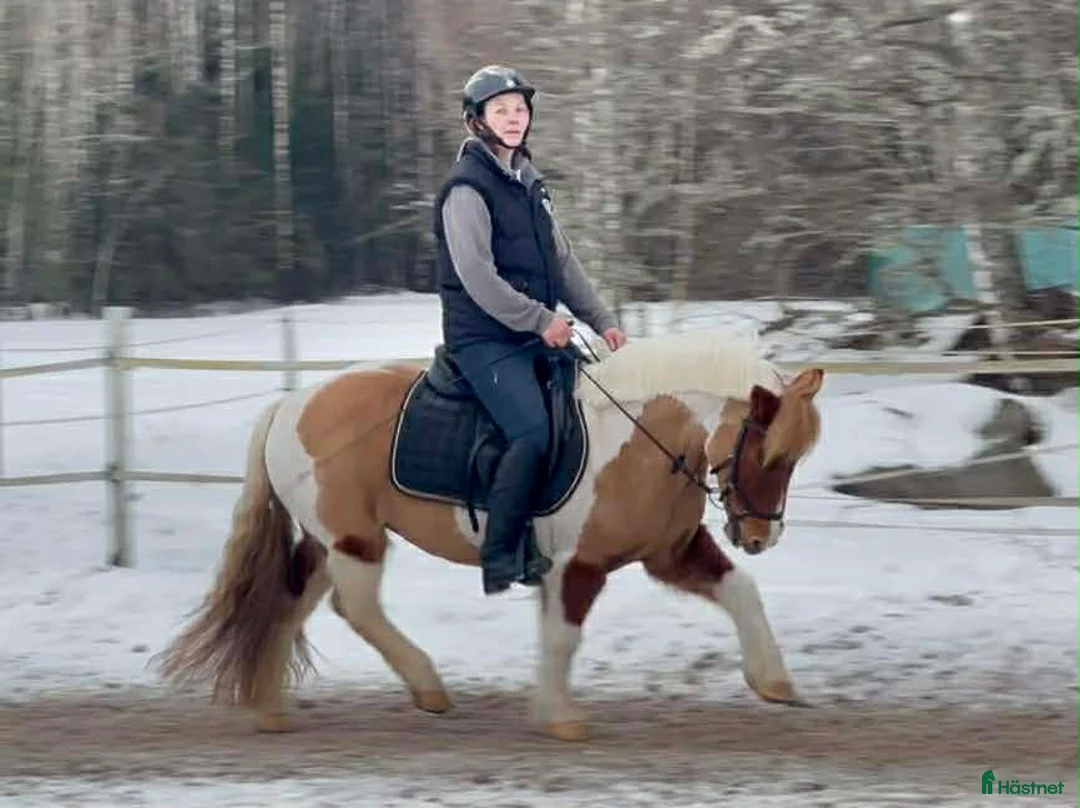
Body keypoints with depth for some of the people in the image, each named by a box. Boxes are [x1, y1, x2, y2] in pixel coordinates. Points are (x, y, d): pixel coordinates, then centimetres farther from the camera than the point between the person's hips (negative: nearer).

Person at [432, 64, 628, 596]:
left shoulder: (527, 183, 17)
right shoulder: (468, 186, -10)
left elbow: (562, 262, 20)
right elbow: (477, 276, -18)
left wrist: (601, 321, 9)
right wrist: (541, 319, -18)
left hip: (533, 337, 9)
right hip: (483, 339, -9)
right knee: (532, 431, -25)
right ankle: (499, 565, -18)